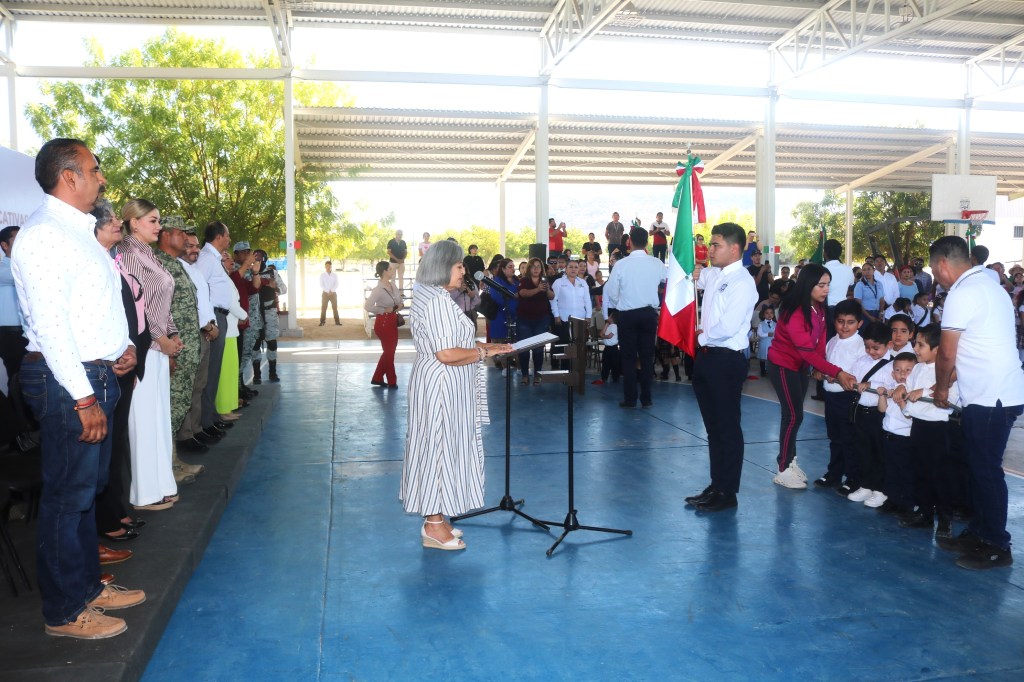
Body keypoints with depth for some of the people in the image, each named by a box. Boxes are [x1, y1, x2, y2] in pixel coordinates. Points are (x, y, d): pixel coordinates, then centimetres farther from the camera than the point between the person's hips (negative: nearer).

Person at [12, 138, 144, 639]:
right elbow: (49, 322, -21)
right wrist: (83, 397, -22)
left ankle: (87, 587, 33)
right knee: (67, 495, 1)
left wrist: (119, 347, 8)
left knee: (87, 489, 18)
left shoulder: (79, 231, 16)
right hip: (66, 380, -10)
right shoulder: (43, 234, -15)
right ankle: (64, 612, 14)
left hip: (95, 374, 10)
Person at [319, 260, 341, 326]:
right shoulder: (322, 275, 2)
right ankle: (322, 322, 1)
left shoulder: (335, 275, 5)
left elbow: (336, 284, 0)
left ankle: (337, 321, 3)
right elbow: (321, 285, -3)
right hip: (325, 293, -1)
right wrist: (328, 291, -14)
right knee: (323, 308, -2)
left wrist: (332, 291, -14)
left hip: (333, 293, 1)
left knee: (335, 307, 1)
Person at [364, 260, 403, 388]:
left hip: (392, 321, 8)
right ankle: (392, 382, 20)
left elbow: (399, 298, 22)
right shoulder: (378, 289, -20)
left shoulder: (392, 285, 3)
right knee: (389, 352, 5)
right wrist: (384, 310, -20)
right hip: (383, 322, -8)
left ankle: (377, 378, 30)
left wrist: (400, 305, 0)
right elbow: (367, 306, -29)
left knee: (389, 351, 17)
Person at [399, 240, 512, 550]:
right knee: (440, 447, -3)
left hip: (441, 385, 11)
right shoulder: (439, 301, -20)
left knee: (439, 448, 14)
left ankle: (435, 519, 24)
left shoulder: (430, 297, 14)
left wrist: (483, 345, 11)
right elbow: (446, 353, -26)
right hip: (442, 387, -11)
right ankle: (434, 526, 7)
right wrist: (484, 352, -15)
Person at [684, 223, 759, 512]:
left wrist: (702, 335, -9)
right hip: (706, 357, 9)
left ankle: (727, 493, 14)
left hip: (727, 360, -9)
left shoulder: (742, 282, -16)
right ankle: (716, 485, 30)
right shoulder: (712, 275, 8)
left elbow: (727, 328, -25)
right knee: (712, 426, 17)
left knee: (727, 428, 3)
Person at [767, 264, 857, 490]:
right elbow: (807, 350, -31)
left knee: (794, 415, 11)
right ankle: (783, 470, 0)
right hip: (783, 365, -7)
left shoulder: (819, 308, -2)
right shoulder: (794, 312, -27)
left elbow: (819, 343, -1)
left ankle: (790, 461, 20)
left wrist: (823, 370, -15)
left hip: (800, 366, 7)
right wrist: (837, 373, -34)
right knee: (793, 415, -7)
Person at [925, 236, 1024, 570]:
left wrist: (941, 389, 3)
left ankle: (997, 547, 8)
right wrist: (949, 383, 22)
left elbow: (946, 354, -12)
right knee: (980, 467, 16)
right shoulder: (988, 285, 16)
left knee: (986, 470, -1)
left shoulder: (962, 294, -15)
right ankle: (978, 533, 25)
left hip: (989, 398, -10)